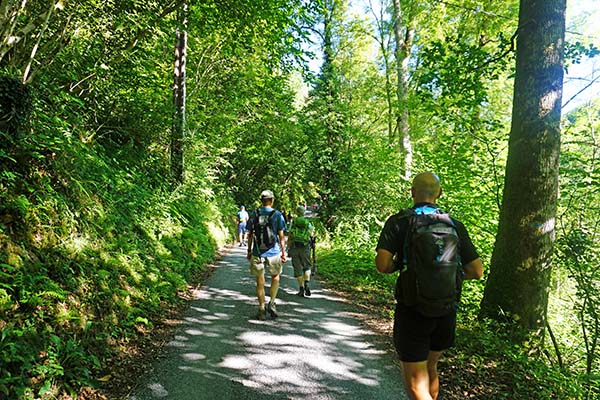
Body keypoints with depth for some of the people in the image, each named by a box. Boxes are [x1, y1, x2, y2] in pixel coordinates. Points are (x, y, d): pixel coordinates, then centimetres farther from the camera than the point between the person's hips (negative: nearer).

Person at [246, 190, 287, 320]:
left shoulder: (254, 215, 2)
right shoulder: (277, 215, -5)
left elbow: (250, 235, 6)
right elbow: (281, 236, -4)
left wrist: (249, 251, 15)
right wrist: (283, 253, 2)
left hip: (257, 253, 1)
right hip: (273, 252, -1)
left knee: (260, 282, 9)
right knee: (275, 278, 21)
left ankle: (261, 310, 13)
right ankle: (272, 303, 9)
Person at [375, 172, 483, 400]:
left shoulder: (398, 222, -9)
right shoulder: (454, 225, 0)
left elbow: (382, 265, -20)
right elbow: (477, 271, -1)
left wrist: (398, 264, 2)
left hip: (412, 313, -4)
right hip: (446, 312, 5)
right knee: (430, 368, 27)